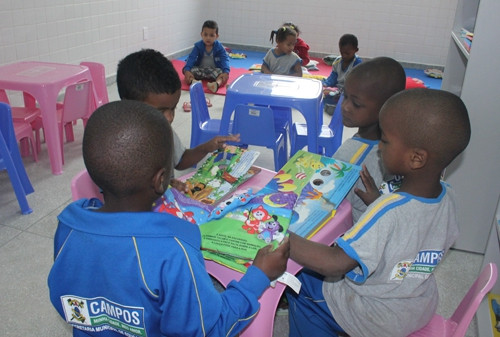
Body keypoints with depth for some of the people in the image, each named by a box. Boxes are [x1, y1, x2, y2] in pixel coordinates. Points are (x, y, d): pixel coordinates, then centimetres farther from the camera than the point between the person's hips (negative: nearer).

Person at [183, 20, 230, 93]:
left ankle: (217, 83, -63)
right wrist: (187, 70, -37)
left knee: (221, 72, -32)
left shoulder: (219, 47, -7)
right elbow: (191, 58, -18)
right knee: (191, 70, -25)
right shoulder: (198, 46, -6)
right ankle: (193, 81, -57)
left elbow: (225, 60, -19)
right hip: (200, 70, 2)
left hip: (215, 70, -2)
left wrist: (226, 72, -40)